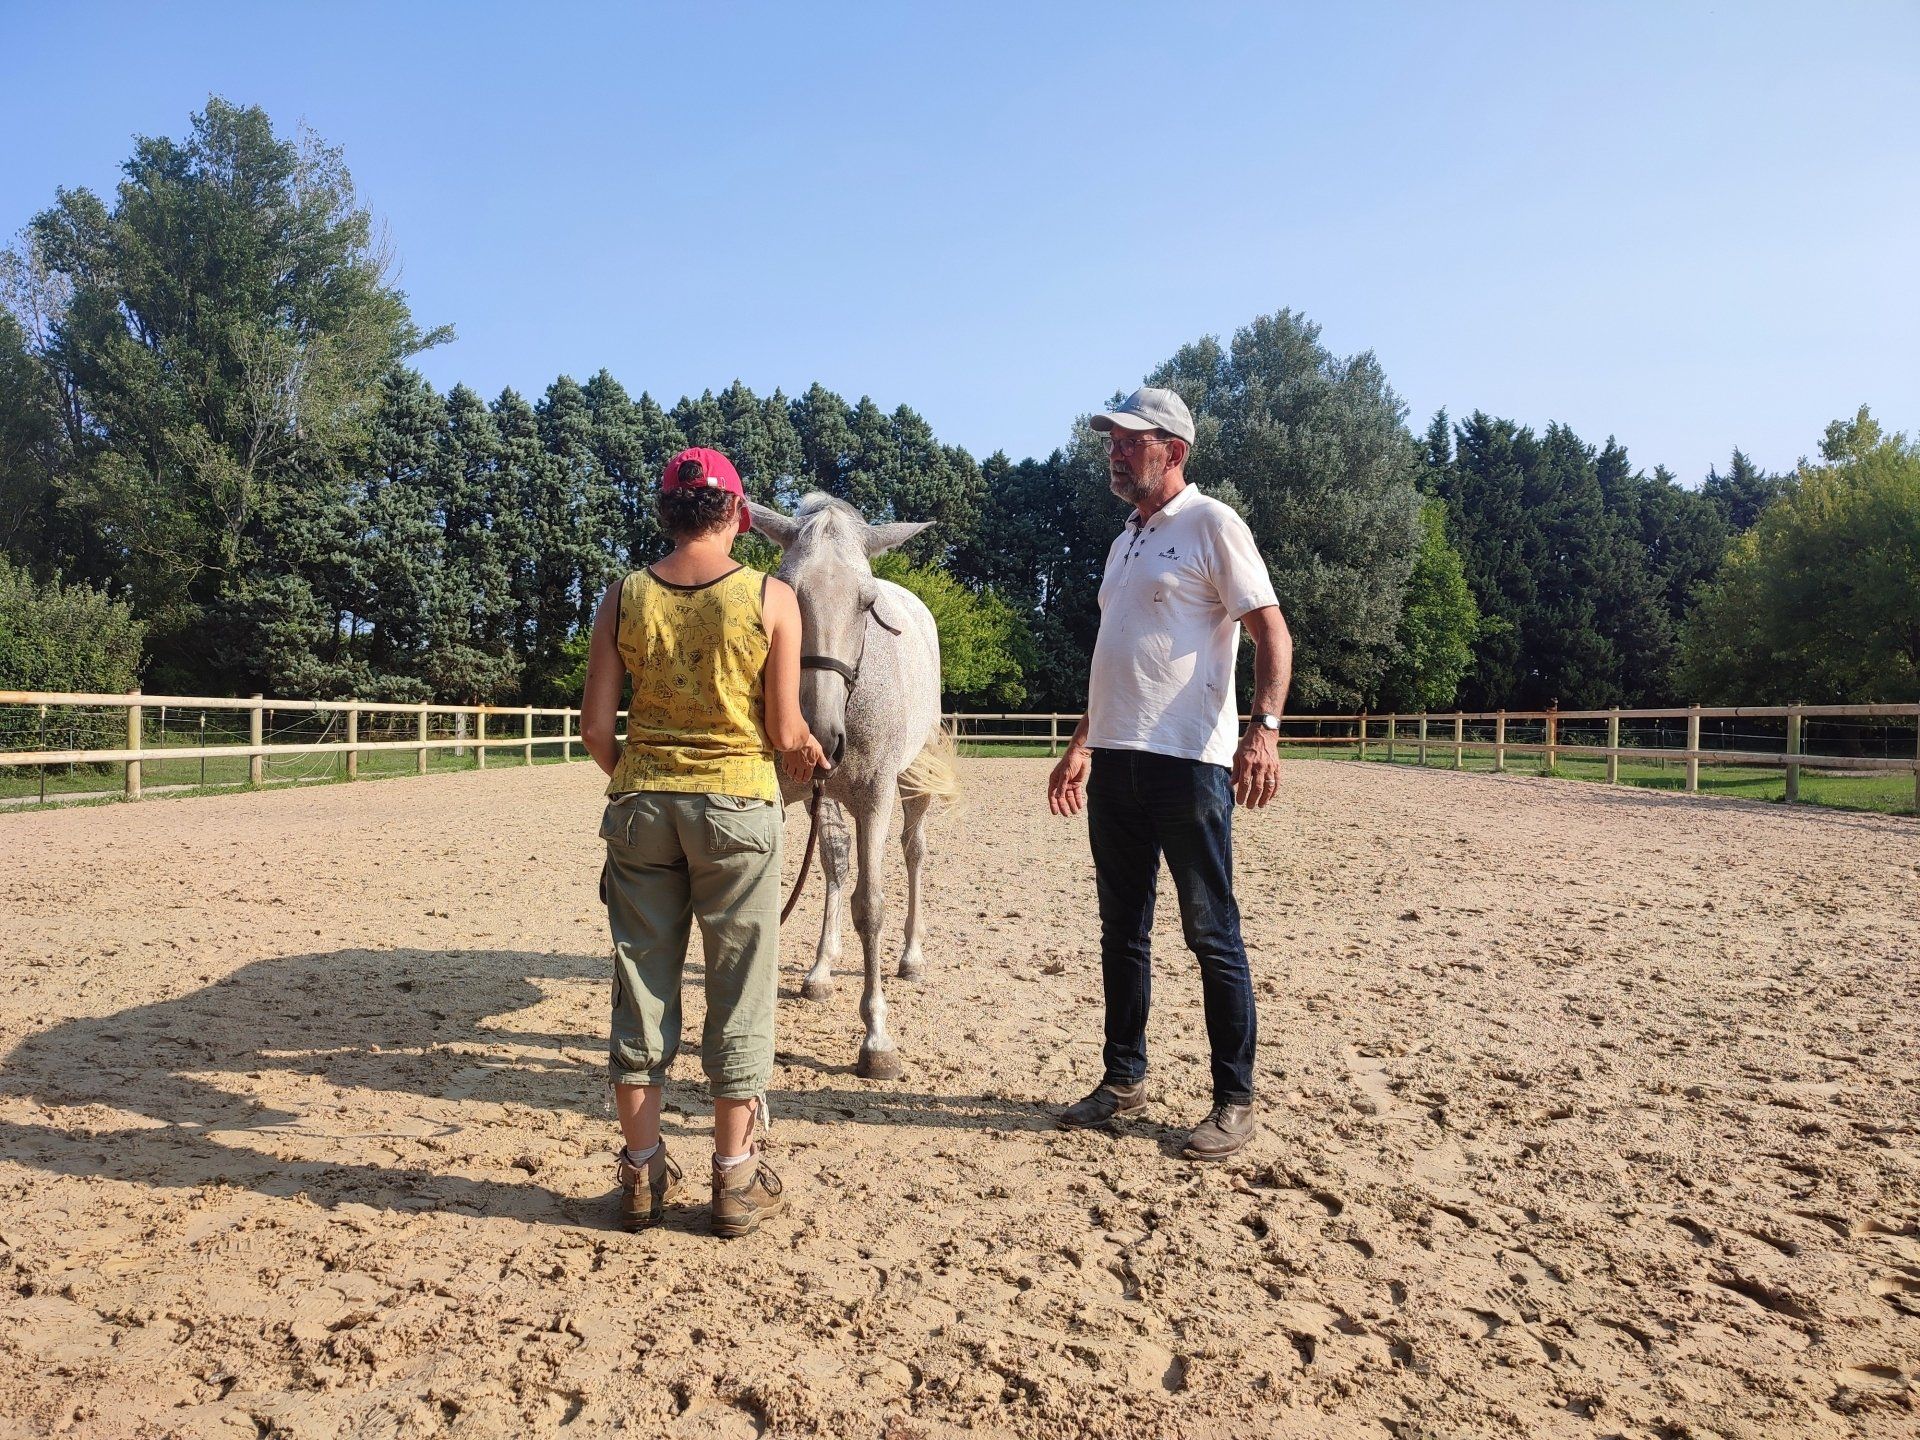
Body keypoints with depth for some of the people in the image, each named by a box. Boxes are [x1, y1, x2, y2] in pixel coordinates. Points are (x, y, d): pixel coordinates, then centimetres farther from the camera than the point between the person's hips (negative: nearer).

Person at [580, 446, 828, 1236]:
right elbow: (784, 733, -8)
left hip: (641, 804, 3)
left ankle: (644, 1170, 23)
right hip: (736, 804, -2)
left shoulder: (622, 598, 0)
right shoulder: (771, 598, -7)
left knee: (641, 984, 12)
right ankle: (735, 1176, 19)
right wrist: (808, 750, 14)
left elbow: (596, 728, -1)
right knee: (737, 990, 9)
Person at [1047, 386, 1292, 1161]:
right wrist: (1081, 745, 23)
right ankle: (1123, 1081, 26)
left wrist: (1264, 729, -25)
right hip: (1114, 759, 8)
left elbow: (1272, 632, -11)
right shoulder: (1127, 538, 20)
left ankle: (1236, 1100, 12)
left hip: (1188, 760, -8)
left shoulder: (1211, 525, -4)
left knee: (1211, 933, 0)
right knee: (1122, 930, 13)